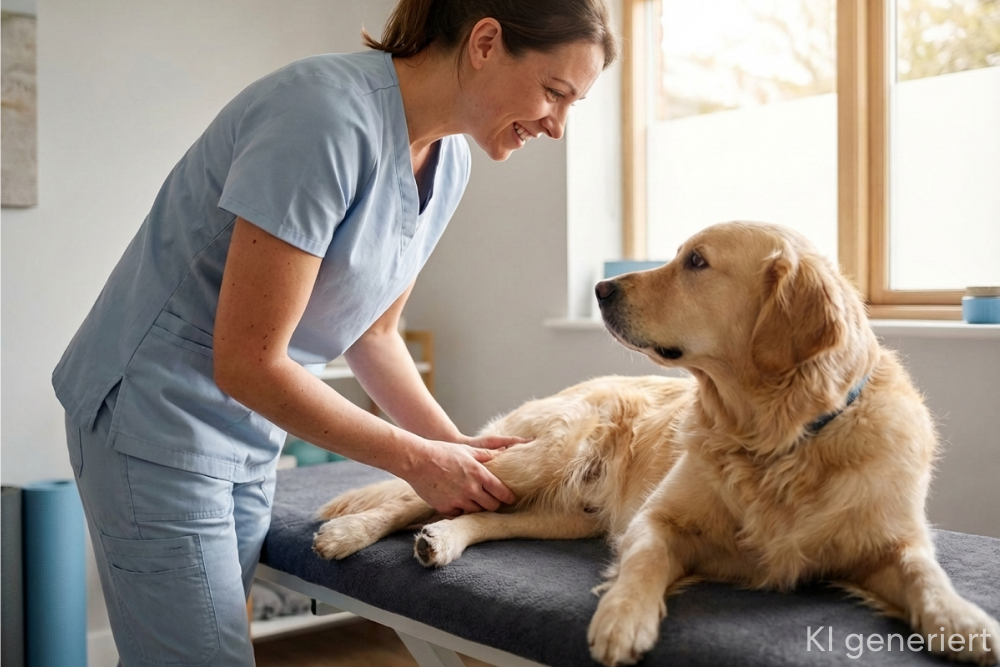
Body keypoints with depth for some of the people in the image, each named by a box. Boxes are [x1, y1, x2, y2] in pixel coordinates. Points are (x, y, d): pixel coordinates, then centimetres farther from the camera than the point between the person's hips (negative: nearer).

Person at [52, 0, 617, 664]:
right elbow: (246, 362, -24)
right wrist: (417, 458, -16)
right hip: (157, 413, -8)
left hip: (252, 429, 8)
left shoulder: (449, 161, 1)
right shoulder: (328, 117, -26)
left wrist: (455, 443, -3)